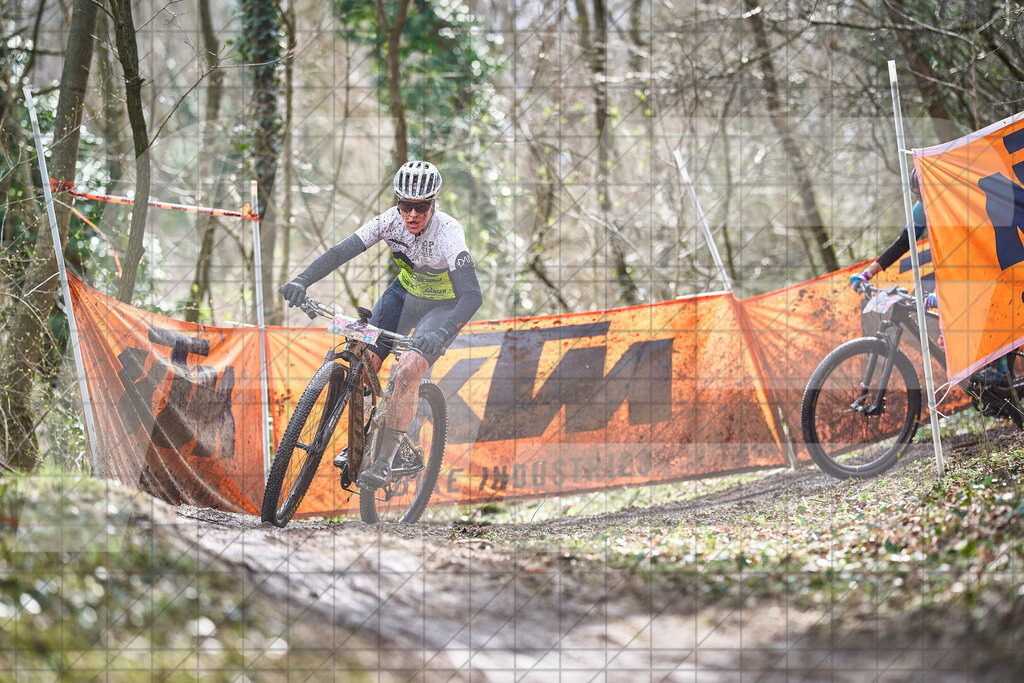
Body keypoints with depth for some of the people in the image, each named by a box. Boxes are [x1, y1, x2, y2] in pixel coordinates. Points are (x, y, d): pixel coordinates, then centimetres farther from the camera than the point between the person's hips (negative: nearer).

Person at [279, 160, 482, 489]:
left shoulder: (448, 233, -34)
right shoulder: (391, 221, -21)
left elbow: (473, 295, -42)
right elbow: (342, 251, -25)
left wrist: (442, 334, -58)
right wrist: (301, 280, -41)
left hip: (444, 305, -5)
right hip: (405, 292, 5)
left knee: (408, 372, -25)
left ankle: (384, 463, -17)